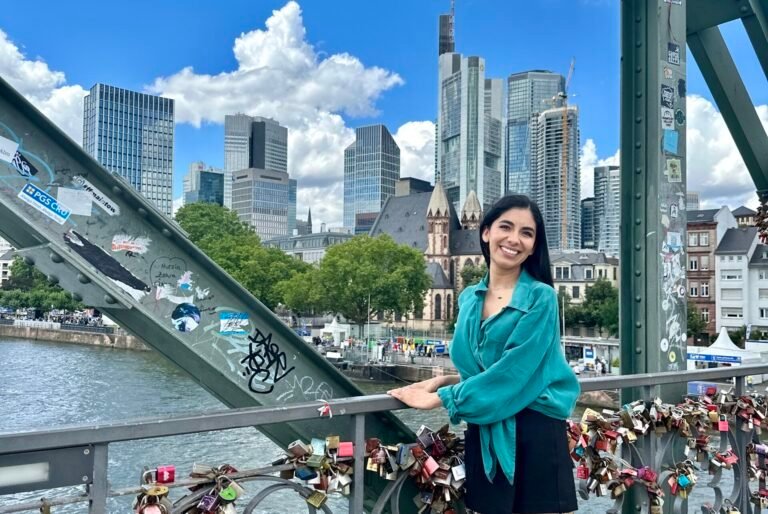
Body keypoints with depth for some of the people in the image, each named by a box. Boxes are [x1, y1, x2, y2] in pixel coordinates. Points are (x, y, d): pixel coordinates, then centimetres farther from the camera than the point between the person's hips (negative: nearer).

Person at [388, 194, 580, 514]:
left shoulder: (540, 297, -9)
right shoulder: (469, 298, 8)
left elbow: (512, 372, -17)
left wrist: (440, 398, -14)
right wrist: (442, 380, -3)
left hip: (534, 430, -5)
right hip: (484, 432, 5)